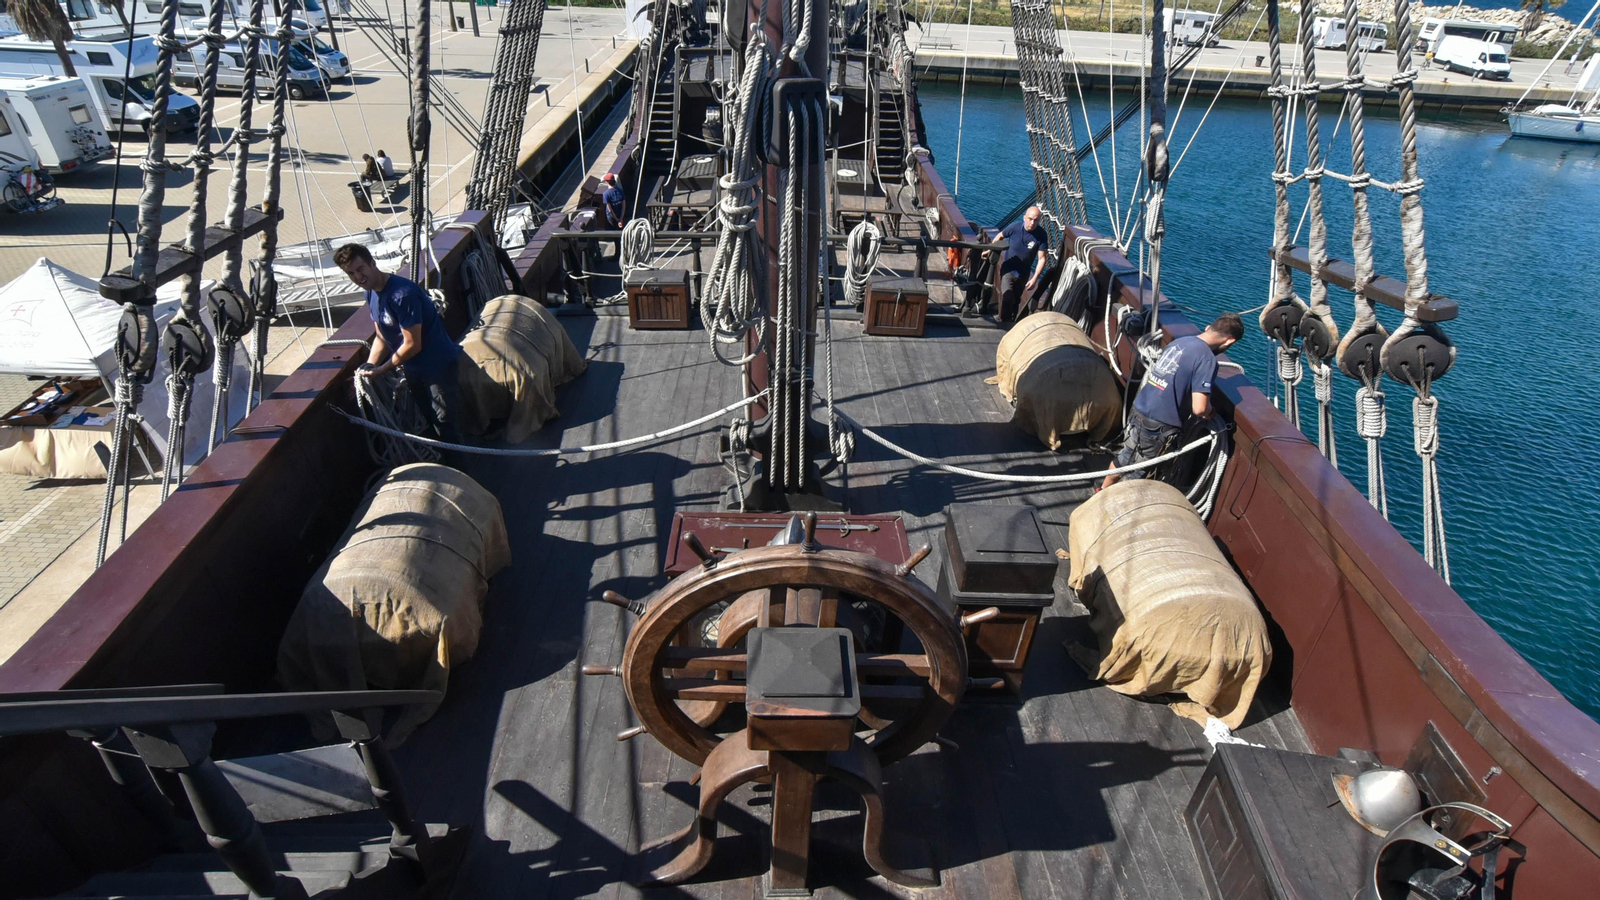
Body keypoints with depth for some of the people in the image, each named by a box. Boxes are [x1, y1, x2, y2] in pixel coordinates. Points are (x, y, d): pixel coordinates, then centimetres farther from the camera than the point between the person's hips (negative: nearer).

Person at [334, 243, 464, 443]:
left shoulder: (402, 294, -29)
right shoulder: (372, 293, 0)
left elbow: (412, 345, -26)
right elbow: (381, 336, 9)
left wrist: (381, 370, -16)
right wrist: (368, 367, -4)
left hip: (438, 365, -9)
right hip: (413, 368, 9)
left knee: (444, 425, -1)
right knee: (427, 421, 23)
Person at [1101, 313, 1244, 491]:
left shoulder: (1179, 341, 5)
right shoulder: (1207, 359, -18)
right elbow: (1199, 409, -22)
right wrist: (1210, 411, 0)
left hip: (1138, 411, 8)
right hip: (1159, 424, -8)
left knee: (1126, 456, 27)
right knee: (1137, 472, 11)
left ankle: (1103, 491, 43)